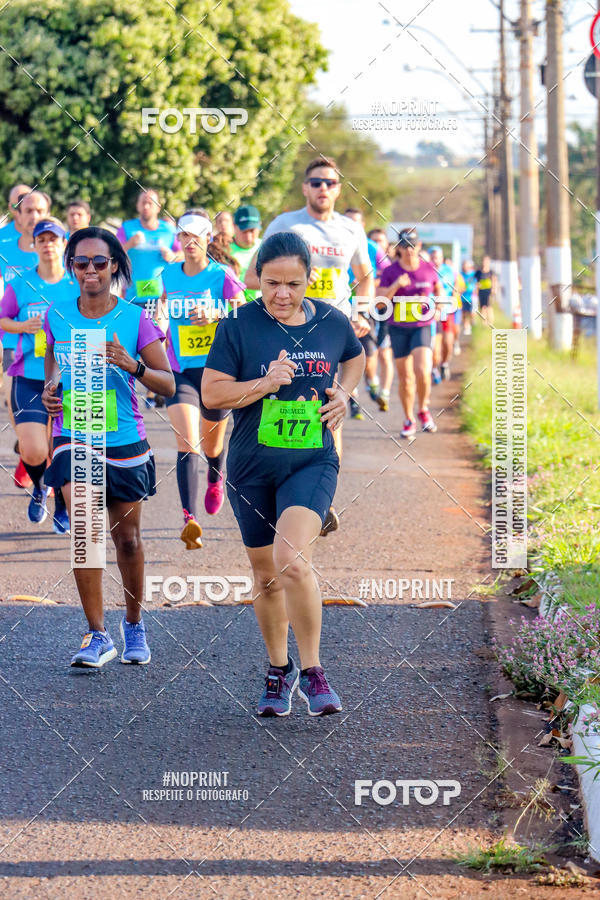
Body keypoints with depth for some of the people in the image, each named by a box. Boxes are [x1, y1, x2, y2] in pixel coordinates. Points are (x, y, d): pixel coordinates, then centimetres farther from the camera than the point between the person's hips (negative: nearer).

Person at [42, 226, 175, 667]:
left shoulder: (136, 319, -6)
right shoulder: (57, 317, 2)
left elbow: (168, 385, -6)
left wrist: (133, 366, -24)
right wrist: (50, 392, -1)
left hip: (125, 442, 0)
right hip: (73, 439, 0)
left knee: (127, 538, 12)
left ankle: (134, 623, 34)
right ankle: (98, 636, -13)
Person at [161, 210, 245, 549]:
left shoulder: (223, 276, -6)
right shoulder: (170, 275, 4)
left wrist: (214, 316, -27)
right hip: (180, 371, 1)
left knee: (212, 445, 19)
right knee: (187, 445, -19)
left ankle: (216, 479, 56)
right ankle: (190, 520, -30)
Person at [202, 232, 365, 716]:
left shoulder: (332, 321, 0)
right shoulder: (239, 326, -7)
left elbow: (355, 358, 22)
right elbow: (212, 393, -7)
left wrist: (344, 393, 3)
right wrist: (266, 383, -19)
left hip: (313, 463, -1)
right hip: (252, 468, 1)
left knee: (292, 560, -23)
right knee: (266, 576, 12)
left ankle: (312, 671, -11)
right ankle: (279, 670, 34)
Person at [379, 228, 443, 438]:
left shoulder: (428, 269, 0)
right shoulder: (390, 271, -4)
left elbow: (438, 289, 20)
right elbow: (379, 302, -9)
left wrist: (437, 308, 4)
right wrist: (396, 285, -22)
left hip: (422, 326, 0)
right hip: (398, 328, 0)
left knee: (422, 371, -18)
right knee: (405, 377, 5)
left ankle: (424, 410, 8)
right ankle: (409, 419, 23)